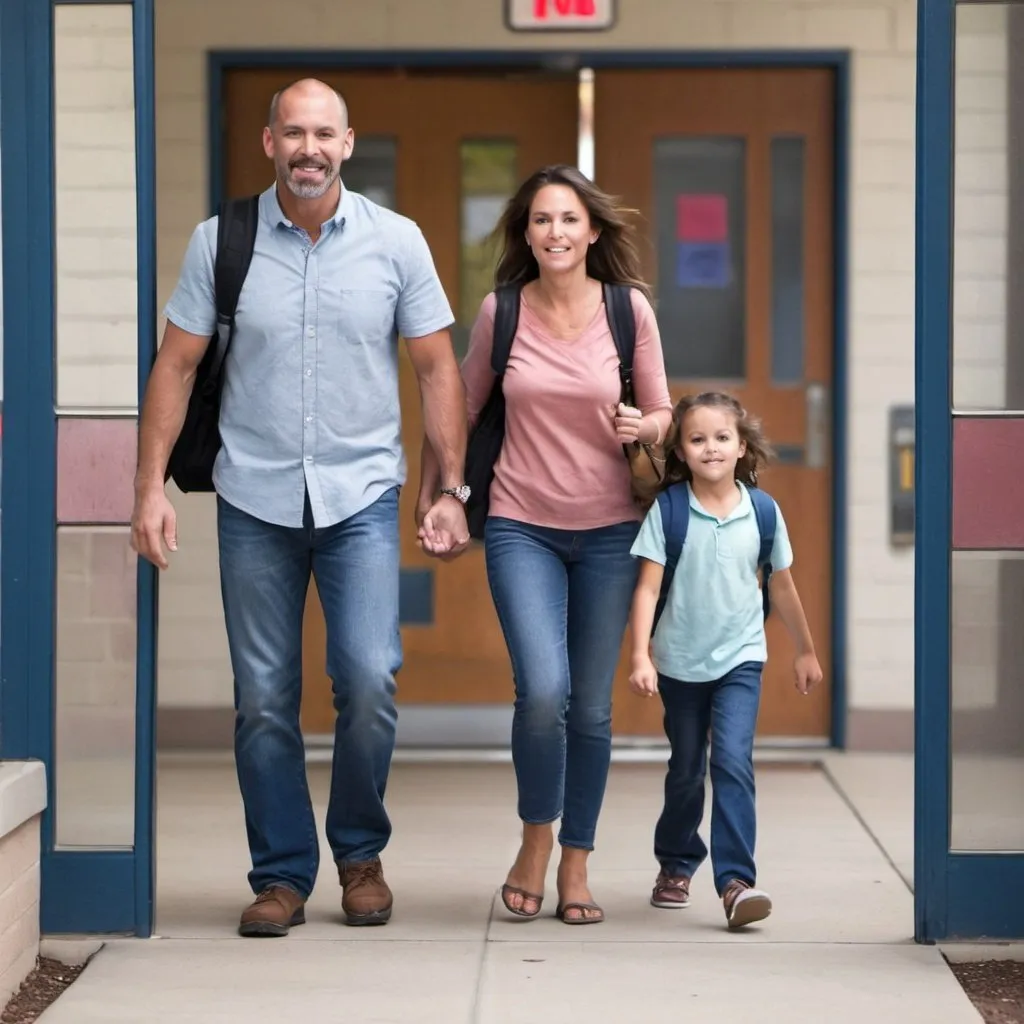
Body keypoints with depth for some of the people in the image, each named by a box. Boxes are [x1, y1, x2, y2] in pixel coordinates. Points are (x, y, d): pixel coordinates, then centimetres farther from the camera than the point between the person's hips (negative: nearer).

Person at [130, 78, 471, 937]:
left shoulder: (396, 241, 1)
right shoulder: (221, 242, 1)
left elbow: (436, 367, 5)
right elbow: (176, 365, 4)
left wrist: (453, 487, 0)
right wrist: (151, 485, -3)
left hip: (361, 494, -1)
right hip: (255, 498, 1)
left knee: (369, 679, -12)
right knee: (264, 700, 3)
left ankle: (360, 852, 12)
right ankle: (282, 875, 16)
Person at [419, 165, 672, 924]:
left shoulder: (630, 309, -2)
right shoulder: (501, 312, -1)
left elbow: (663, 414, 6)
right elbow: (462, 408, 11)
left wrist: (643, 427, -16)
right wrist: (432, 500, 10)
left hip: (609, 531, 1)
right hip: (521, 527, -1)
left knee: (591, 707, 5)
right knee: (543, 691, -17)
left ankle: (576, 863, 20)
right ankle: (536, 838, 9)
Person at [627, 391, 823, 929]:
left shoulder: (762, 510, -4)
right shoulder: (668, 510, -9)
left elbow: (782, 586, 8)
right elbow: (648, 586, -11)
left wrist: (805, 651, 16)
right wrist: (641, 656, -20)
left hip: (739, 659, 0)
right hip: (681, 662, 0)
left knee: (733, 762, -16)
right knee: (686, 771, 14)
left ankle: (736, 880, -18)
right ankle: (676, 866, 35)